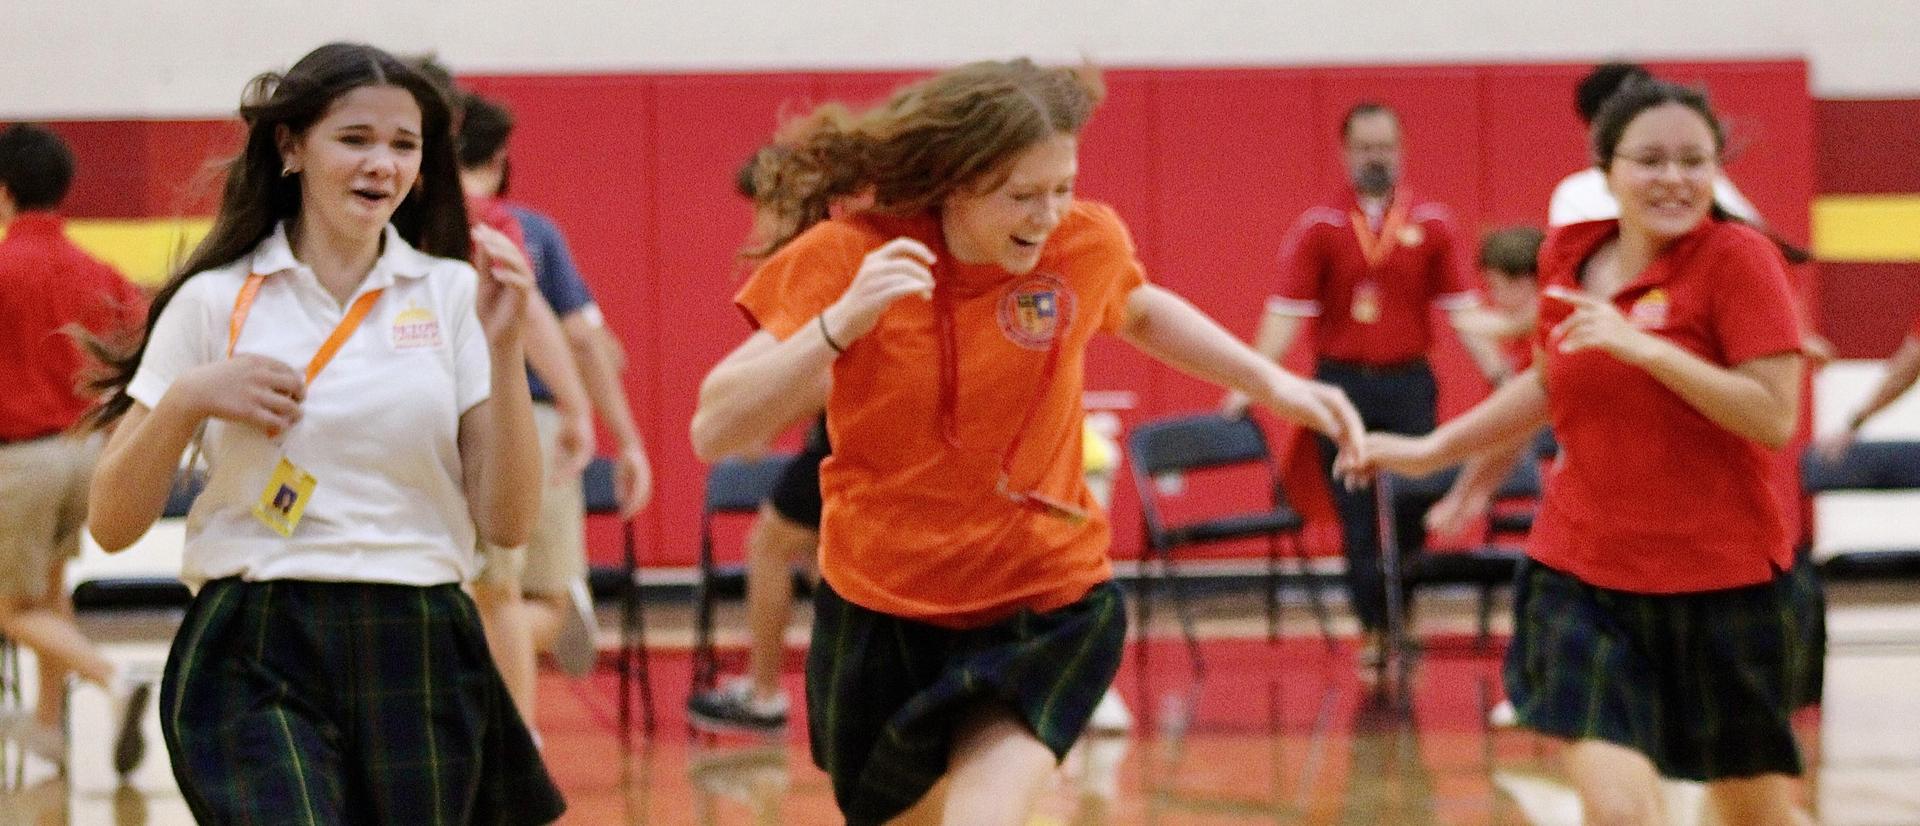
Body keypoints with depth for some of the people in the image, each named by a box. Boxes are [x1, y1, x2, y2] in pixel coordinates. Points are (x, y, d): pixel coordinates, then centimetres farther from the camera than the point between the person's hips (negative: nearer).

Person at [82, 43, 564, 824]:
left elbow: (506, 522, 1)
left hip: (421, 662, 2)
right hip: (256, 665, -2)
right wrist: (186, 399, -11)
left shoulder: (456, 294, 7)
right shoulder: (215, 300, 4)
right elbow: (112, 525, 4)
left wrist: (503, 348, -8)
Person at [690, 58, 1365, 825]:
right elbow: (713, 433, -24)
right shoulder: (848, 257, -18)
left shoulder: (1087, 241, -10)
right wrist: (842, 322, -36)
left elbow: (1139, 311, 16)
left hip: (1046, 608, 0)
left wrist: (1274, 384, 9)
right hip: (879, 612, 0)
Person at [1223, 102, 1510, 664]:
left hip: (1408, 384, 1)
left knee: (1412, 510, 1)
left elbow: (1459, 306, 4)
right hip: (1342, 384, -1)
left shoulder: (1430, 223, 5)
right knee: (1357, 517, 0)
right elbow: (1287, 311, -3)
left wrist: (1496, 370, -6)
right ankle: (1373, 628, 9)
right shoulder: (1318, 227, 0)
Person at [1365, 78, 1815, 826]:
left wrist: (1645, 346, -25)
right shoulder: (1567, 258, 3)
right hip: (1581, 578, 3)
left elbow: (1775, 417, -19)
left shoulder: (1739, 258, -11)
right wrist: (1432, 450, 20)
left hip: (1720, 582, -3)